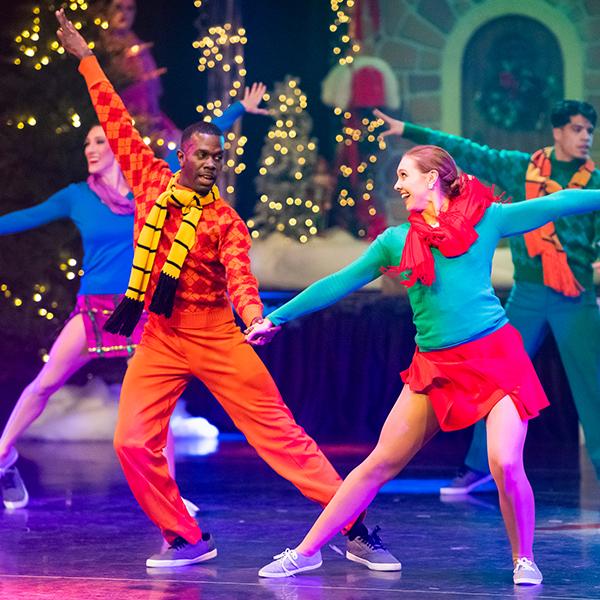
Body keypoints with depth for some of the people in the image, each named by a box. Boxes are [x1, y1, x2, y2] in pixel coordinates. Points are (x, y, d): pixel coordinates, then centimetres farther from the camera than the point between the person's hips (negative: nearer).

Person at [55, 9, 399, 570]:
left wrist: (253, 317, -39)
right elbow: (117, 123, 9)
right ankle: (187, 539, 8)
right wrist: (86, 60, 11)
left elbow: (240, 275, -17)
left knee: (281, 433, -5)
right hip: (159, 337, 3)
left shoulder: (225, 220, -3)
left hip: (215, 335, -3)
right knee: (133, 442, -10)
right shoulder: (151, 182, 5)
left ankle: (356, 531, -3)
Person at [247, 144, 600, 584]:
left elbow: (560, 203, 3)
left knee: (506, 465, -18)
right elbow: (338, 284, 15)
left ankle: (523, 559, 7)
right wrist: (277, 318, 17)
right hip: (434, 368, 3)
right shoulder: (396, 241, 10)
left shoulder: (485, 218, 3)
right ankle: (307, 551, 14)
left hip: (496, 356, -3)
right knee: (380, 464, 4)